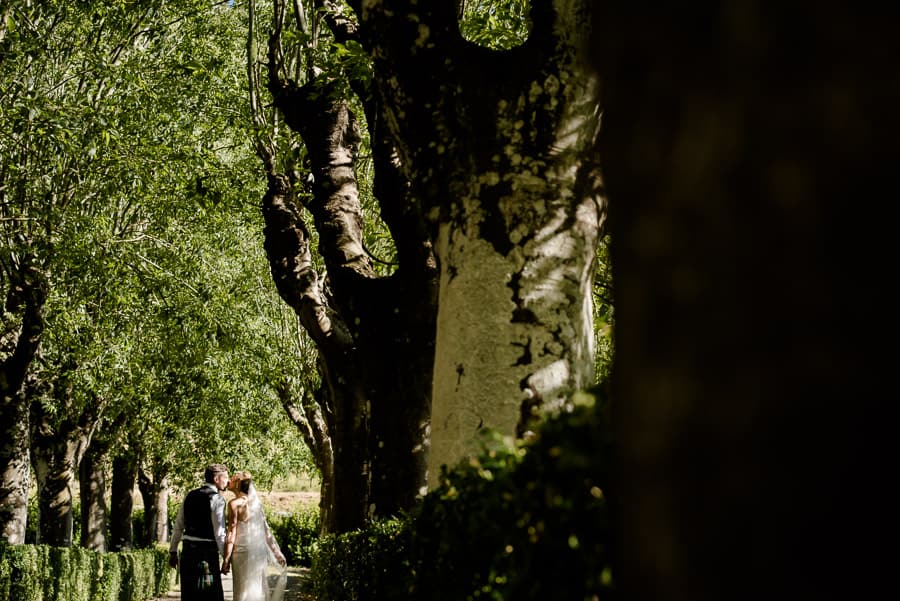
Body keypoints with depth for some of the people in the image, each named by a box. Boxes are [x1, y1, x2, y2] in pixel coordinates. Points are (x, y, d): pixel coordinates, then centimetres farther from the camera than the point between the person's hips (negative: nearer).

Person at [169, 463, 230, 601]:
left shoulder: (190, 496, 12)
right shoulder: (217, 499, -9)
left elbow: (178, 526, 15)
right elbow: (219, 533, -13)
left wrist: (173, 551, 20)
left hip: (187, 551, 7)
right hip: (207, 553, -7)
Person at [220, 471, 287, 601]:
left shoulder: (234, 504, -9)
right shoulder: (256, 501, 9)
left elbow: (232, 533, -12)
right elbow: (266, 529, 9)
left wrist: (226, 560, -11)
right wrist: (276, 552, 13)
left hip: (243, 551, -6)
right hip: (260, 550, 6)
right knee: (257, 589, 12)